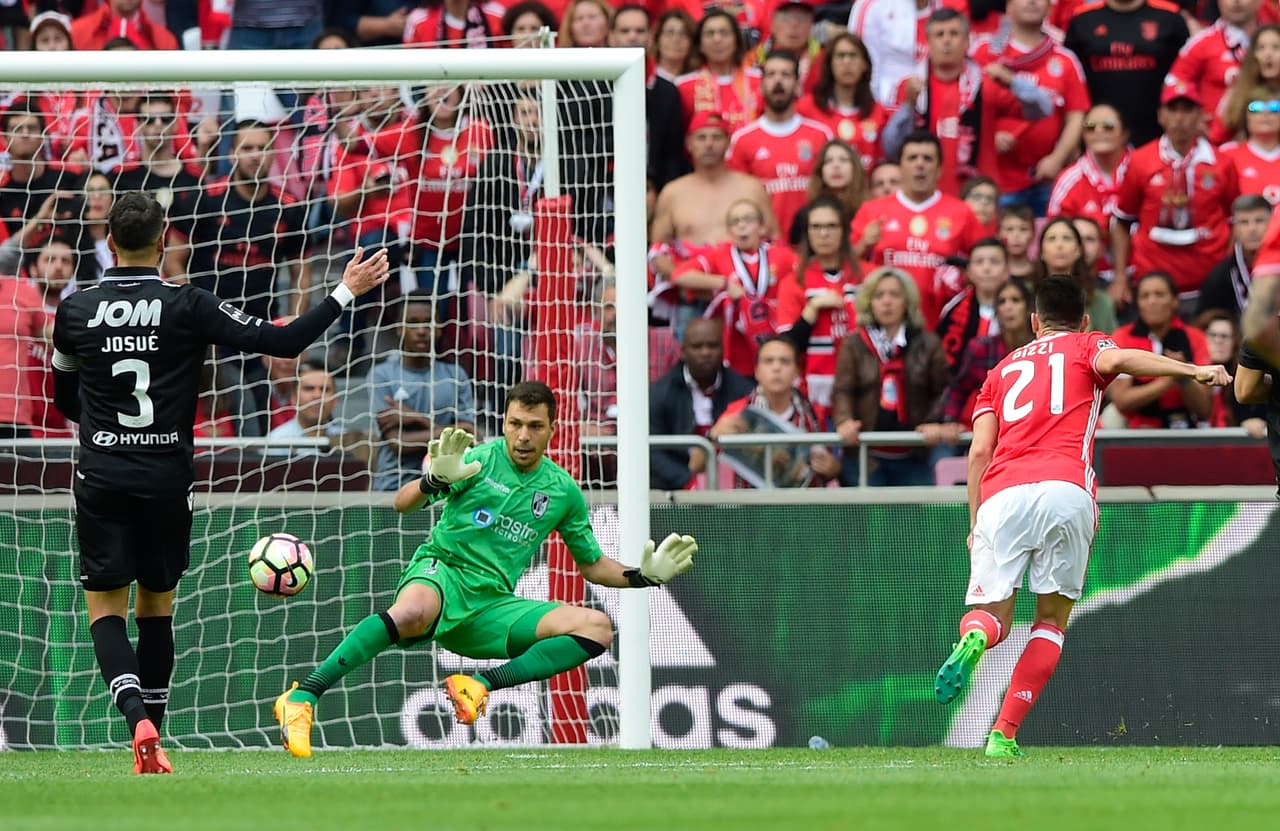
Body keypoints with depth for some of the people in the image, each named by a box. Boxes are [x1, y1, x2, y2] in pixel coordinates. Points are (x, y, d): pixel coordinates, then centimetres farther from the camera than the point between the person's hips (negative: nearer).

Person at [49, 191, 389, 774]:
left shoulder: (75, 310, 0)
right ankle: (151, 739, 14)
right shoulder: (189, 307, -7)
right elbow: (282, 342, -8)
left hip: (101, 479, 0)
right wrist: (346, 293, 3)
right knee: (156, 606, 15)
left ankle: (138, 720, -22)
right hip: (167, 479, 0)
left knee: (105, 612, 2)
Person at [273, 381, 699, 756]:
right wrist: (435, 480, -25)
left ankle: (482, 683, -24)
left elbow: (593, 566, 24)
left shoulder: (563, 491, 13)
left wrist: (646, 575, 7)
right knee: (412, 613, -41)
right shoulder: (480, 458, 2)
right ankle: (302, 698, -41)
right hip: (443, 571, -5)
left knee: (596, 627, -15)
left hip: (494, 604, 5)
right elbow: (402, 504, -4)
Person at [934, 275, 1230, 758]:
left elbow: (980, 451, 18)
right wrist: (1193, 370, -10)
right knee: (1052, 620, 11)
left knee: (991, 615, 8)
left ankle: (974, 638, -30)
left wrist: (975, 525, 21)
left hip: (1001, 495, 2)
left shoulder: (1003, 369, 29)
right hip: (1066, 491, -2)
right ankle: (1004, 735, -3)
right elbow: (1115, 360, -4)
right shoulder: (1086, 347, 21)